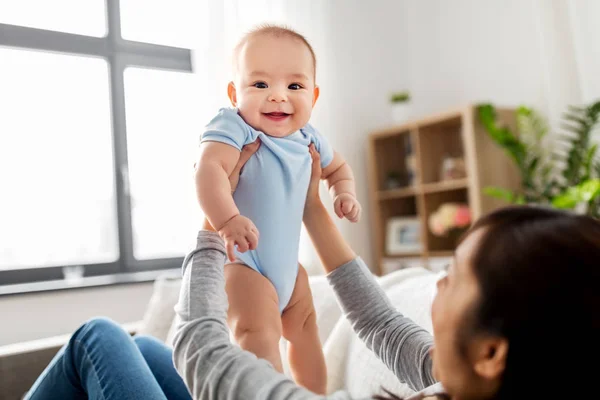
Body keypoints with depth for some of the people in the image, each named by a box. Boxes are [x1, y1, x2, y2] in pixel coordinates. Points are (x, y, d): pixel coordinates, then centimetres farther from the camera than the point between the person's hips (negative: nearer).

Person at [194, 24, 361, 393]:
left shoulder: (308, 138, 0)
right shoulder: (233, 127, -22)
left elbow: (338, 167, 20)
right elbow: (208, 168, -41)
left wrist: (345, 194, 0)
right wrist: (227, 220, -57)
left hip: (286, 260, 8)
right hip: (239, 257, -8)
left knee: (304, 329, 20)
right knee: (259, 329, -27)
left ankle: (315, 394, 40)